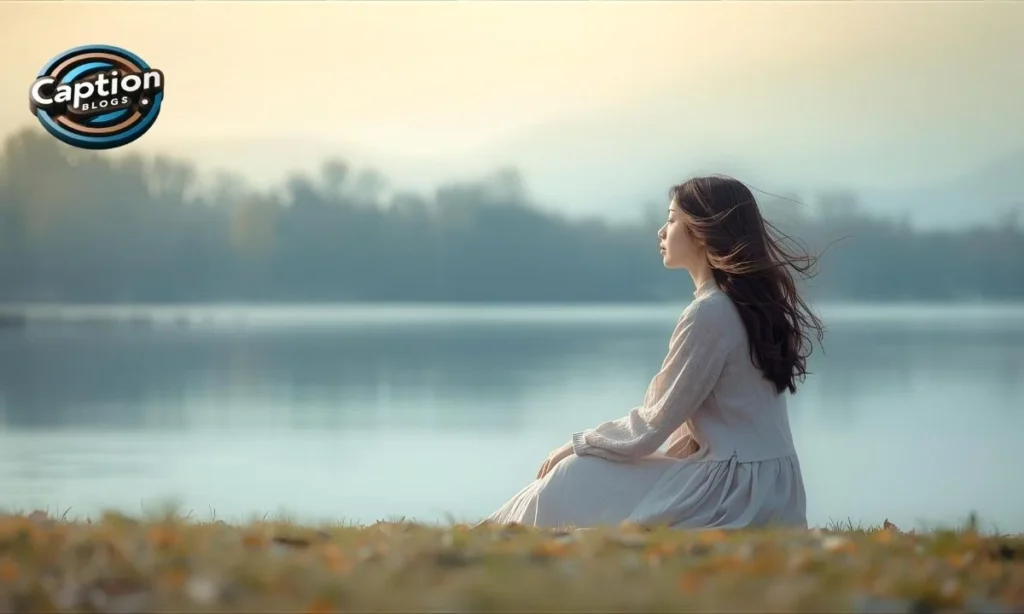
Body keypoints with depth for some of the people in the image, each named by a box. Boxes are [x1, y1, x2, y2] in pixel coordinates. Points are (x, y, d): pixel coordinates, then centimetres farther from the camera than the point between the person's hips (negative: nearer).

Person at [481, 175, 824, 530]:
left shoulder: (709, 314, -16)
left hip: (737, 492, -9)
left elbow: (653, 425, -13)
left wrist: (580, 444, 1)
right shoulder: (745, 302, 12)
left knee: (576, 484, -4)